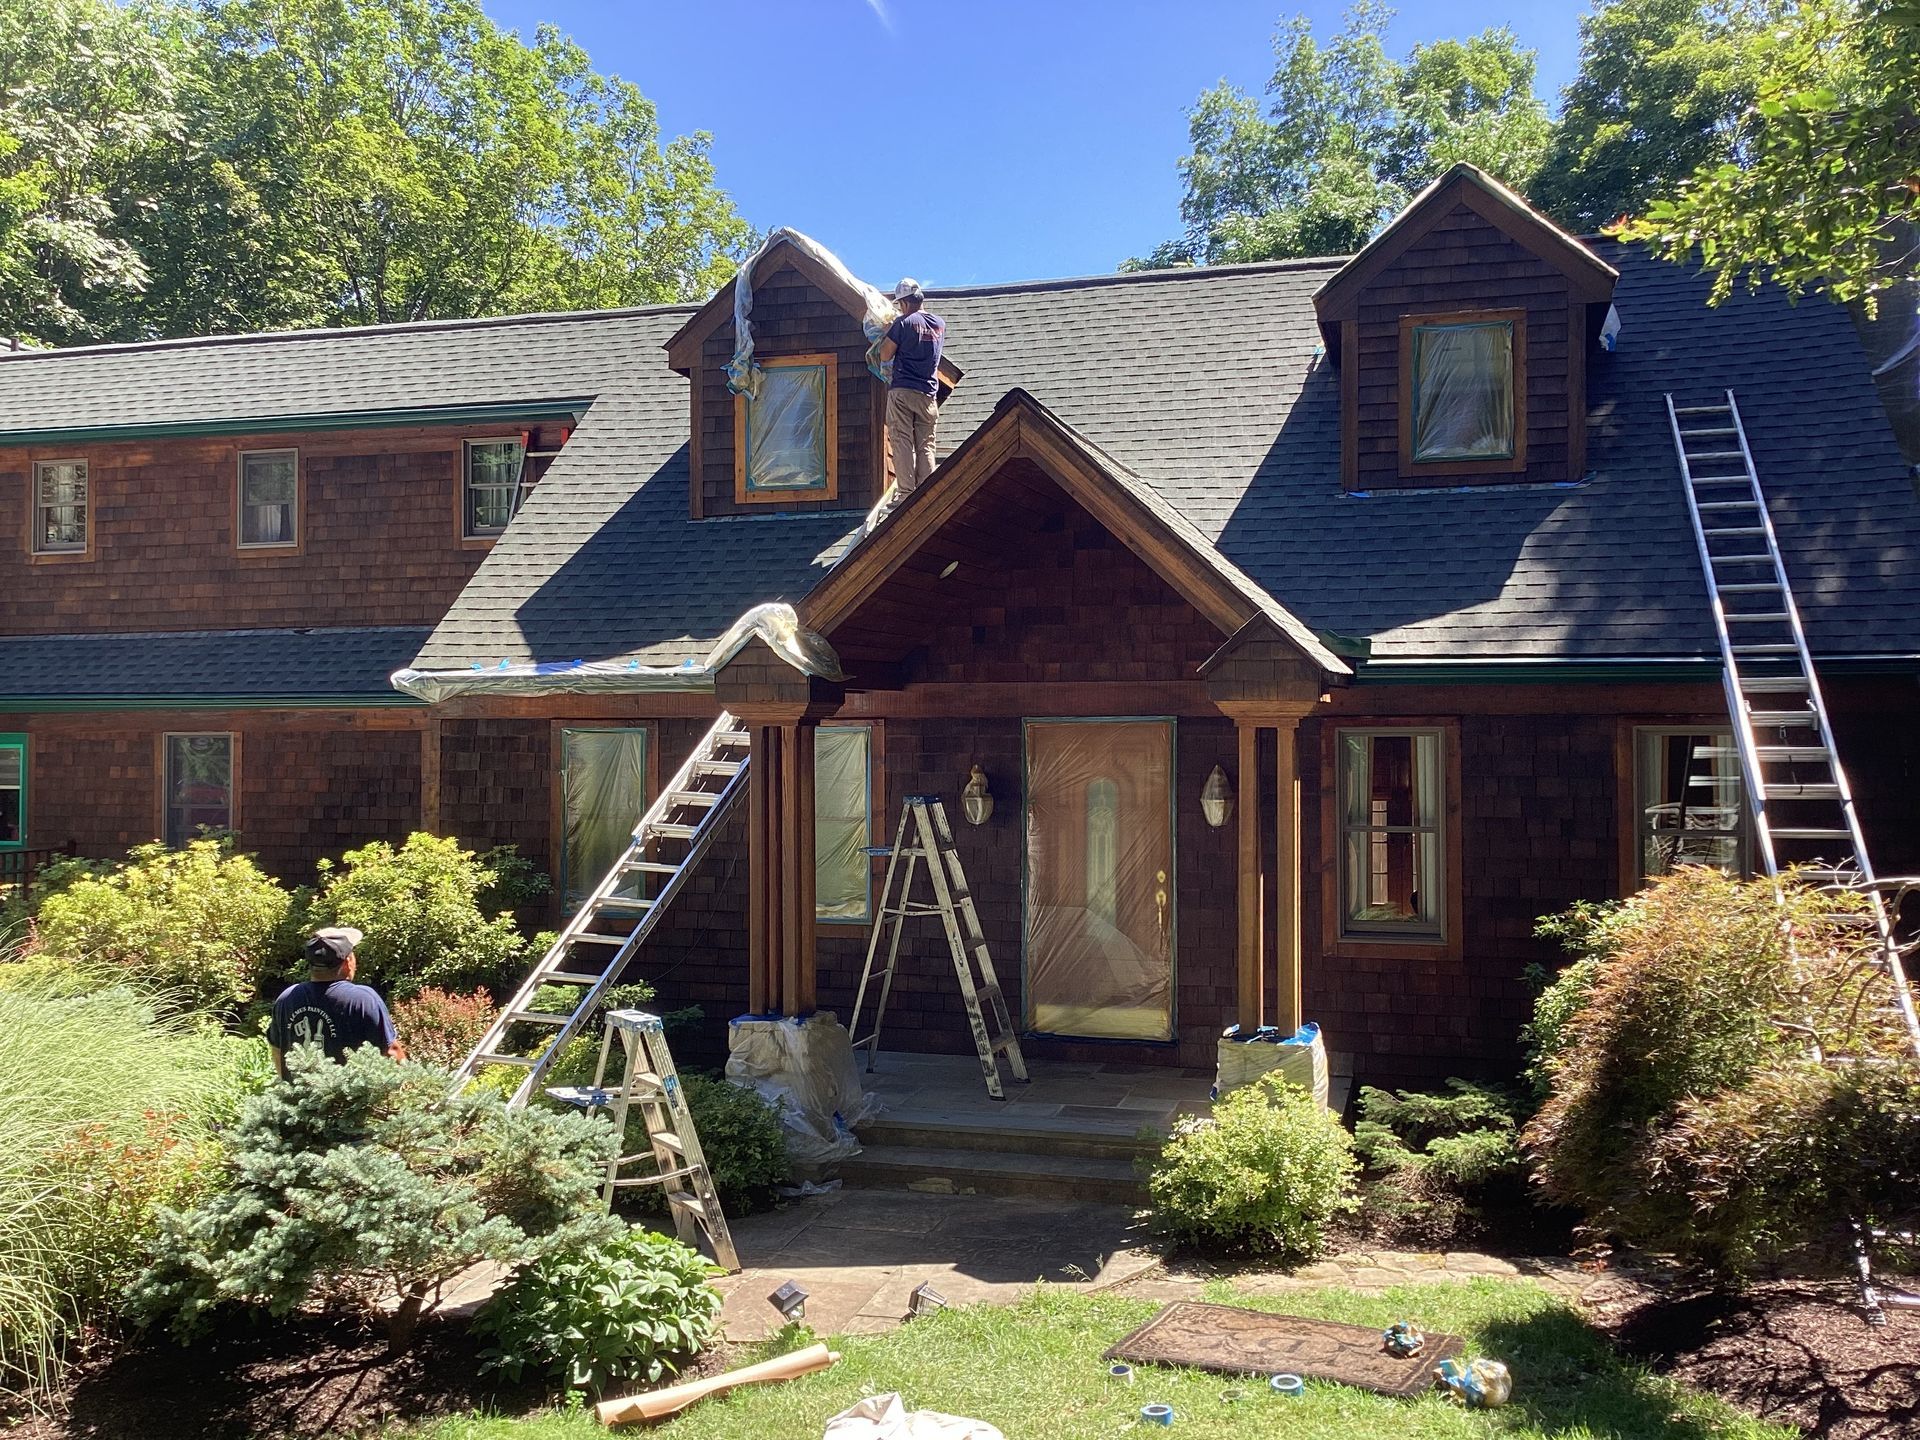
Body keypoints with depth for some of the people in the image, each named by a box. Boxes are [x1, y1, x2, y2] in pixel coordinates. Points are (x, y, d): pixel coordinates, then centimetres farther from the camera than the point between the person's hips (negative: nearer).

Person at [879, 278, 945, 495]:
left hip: (902, 391, -5)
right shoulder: (940, 324, 12)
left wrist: (887, 333, 15)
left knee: (902, 443, -5)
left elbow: (885, 355, -3)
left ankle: (906, 493, -12)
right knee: (926, 446, 4)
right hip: (928, 394, 5)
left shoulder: (903, 323, -6)